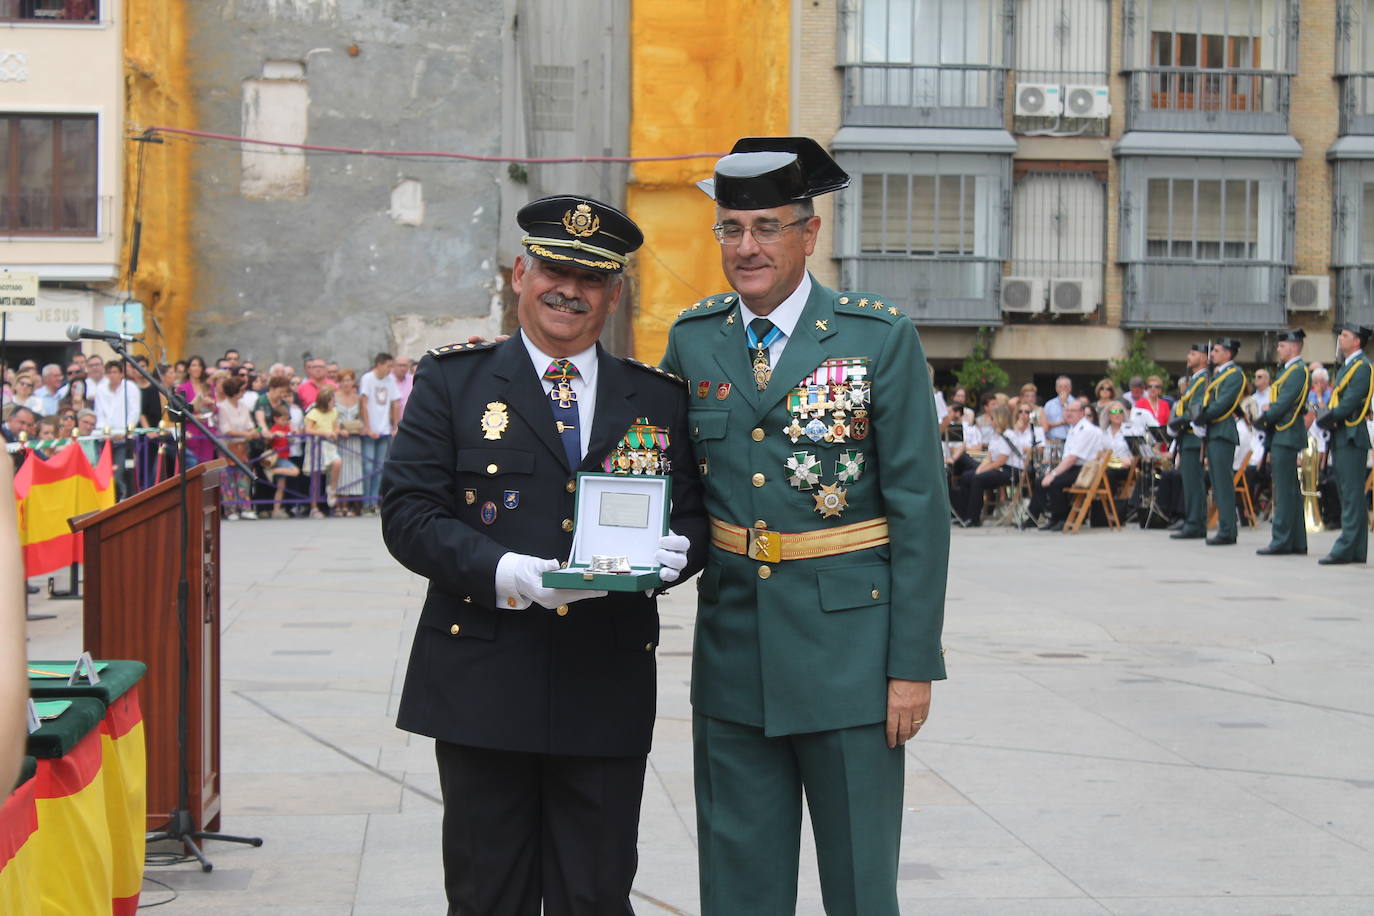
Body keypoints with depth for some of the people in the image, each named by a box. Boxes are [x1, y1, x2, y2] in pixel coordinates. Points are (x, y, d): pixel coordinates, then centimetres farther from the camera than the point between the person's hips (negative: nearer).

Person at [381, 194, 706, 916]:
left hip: (608, 691, 2)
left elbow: (694, 518, 13)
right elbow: (407, 511, -4)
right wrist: (504, 572, -19)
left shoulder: (657, 398, 11)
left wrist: (675, 552, -11)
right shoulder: (452, 380, 4)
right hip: (484, 689, -1)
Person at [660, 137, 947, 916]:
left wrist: (914, 663, -10)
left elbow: (920, 507, -7)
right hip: (733, 655, 3)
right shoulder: (691, 340, 6)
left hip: (847, 653, -3)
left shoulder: (882, 338, -5)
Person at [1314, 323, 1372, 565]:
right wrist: (1326, 418, 2)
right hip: (1340, 438, 10)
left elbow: (1351, 402, -18)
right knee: (1348, 494, 10)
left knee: (1352, 496, -10)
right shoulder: (1345, 366, 21)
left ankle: (1346, 549, -14)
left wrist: (1329, 418, -12)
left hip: (1351, 438, -10)